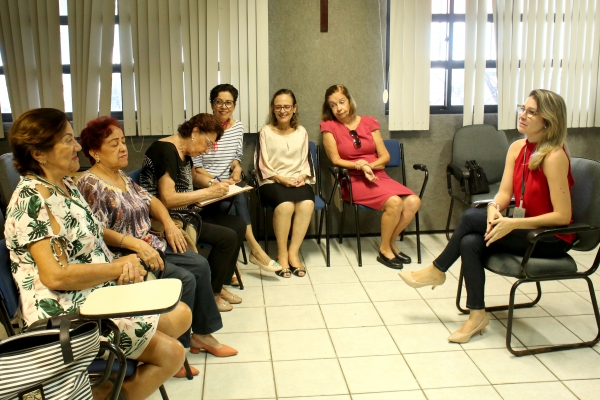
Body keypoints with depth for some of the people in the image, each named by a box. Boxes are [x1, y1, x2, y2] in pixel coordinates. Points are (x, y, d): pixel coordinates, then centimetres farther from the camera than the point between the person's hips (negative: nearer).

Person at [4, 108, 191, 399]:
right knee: (171, 353, -11)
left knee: (181, 314, 10)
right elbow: (56, 275, -27)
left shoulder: (66, 185, 8)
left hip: (100, 294, 10)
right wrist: (119, 267, -16)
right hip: (69, 314, -10)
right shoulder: (32, 200, -21)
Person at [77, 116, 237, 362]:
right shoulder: (91, 184, -16)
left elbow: (150, 200, 20)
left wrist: (169, 223, 2)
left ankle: (202, 333, 13)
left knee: (200, 265, 3)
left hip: (149, 244, 10)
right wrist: (136, 244, -30)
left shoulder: (123, 176, 12)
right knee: (185, 279, -20)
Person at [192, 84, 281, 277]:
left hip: (227, 184, 4)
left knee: (234, 202, -30)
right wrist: (217, 182, -18)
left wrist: (236, 167, -7)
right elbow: (195, 167, -8)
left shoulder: (238, 127, 6)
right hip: (204, 185, -4)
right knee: (237, 200, -30)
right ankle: (255, 249, -21)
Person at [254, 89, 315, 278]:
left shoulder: (301, 132, 15)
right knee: (285, 204, -36)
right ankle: (282, 254, -18)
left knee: (307, 203, -32)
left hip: (298, 181, 3)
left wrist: (303, 176, -5)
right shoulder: (266, 131, 4)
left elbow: (306, 161, 15)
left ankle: (293, 252, -21)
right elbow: (261, 165, 0)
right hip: (272, 182, -3)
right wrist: (280, 178, -12)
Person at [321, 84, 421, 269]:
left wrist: (369, 165, -12)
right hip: (353, 180, -4)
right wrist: (359, 166, -18)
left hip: (378, 176, 4)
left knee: (413, 202, -20)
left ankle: (391, 242, 3)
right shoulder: (329, 126, 0)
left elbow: (385, 156, 6)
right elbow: (336, 160, -3)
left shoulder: (369, 122, 8)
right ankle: (384, 250, -7)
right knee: (394, 202, -29)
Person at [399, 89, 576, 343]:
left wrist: (513, 223, -29)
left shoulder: (554, 156, -20)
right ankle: (477, 314, -9)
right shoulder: (517, 148, 3)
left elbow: (562, 216, -22)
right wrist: (495, 208, -25)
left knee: (471, 217, -20)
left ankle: (437, 271, 2)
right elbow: (504, 193, -1)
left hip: (552, 238, -6)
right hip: (525, 229, 6)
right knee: (470, 242, -20)